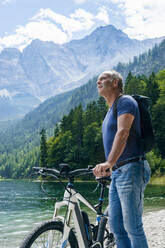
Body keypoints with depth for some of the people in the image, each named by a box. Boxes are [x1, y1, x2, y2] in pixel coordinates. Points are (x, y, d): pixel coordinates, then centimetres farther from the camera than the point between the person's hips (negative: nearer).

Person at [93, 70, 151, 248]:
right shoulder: (111, 109, 22)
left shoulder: (125, 102, -7)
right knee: (115, 225, 10)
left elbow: (123, 133, -23)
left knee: (132, 226, -8)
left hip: (131, 170, -10)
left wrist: (109, 162, -35)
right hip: (117, 173, 10)